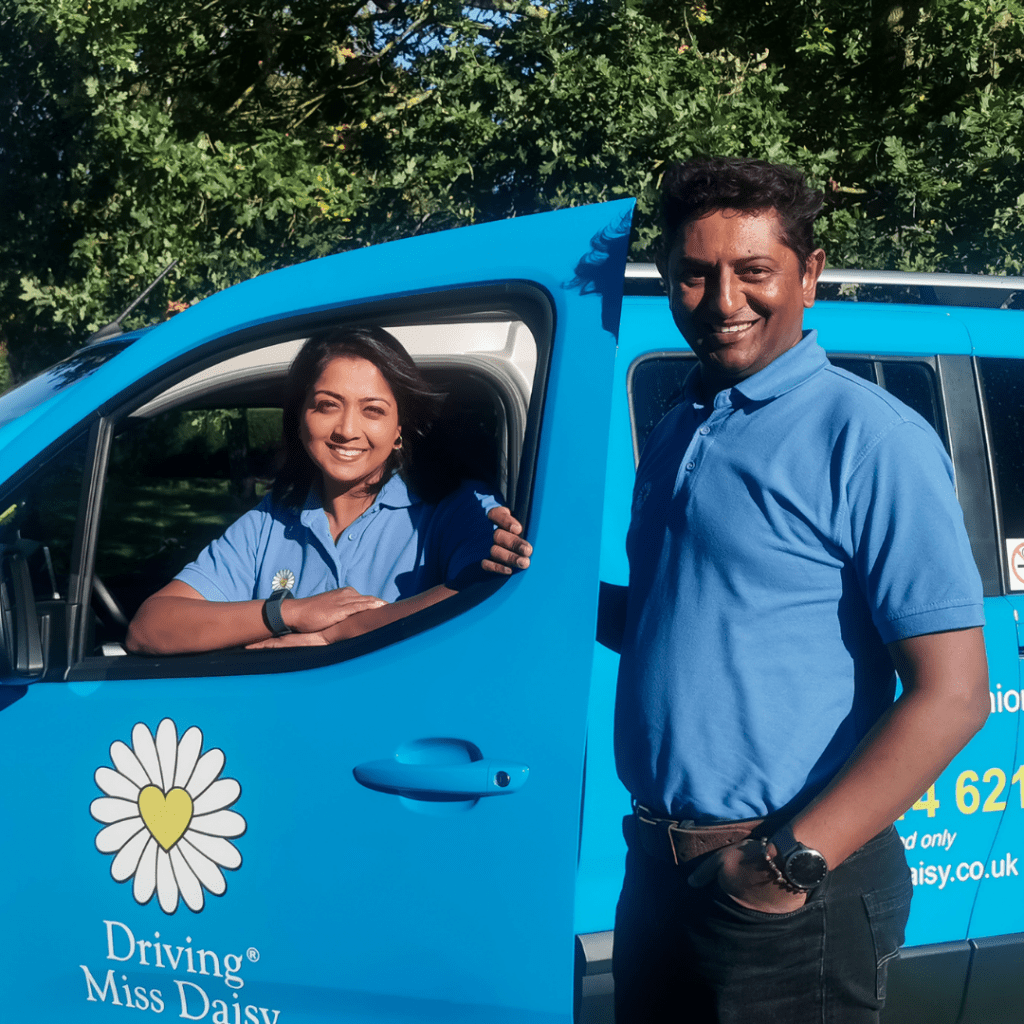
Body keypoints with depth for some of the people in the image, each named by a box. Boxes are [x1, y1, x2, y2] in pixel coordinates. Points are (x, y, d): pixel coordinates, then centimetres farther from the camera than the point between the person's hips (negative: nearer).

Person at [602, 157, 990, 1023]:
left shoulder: (869, 440, -13)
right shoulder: (678, 432, 10)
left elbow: (952, 694, -17)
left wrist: (793, 858, -20)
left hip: (793, 894, -7)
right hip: (657, 869, 7)